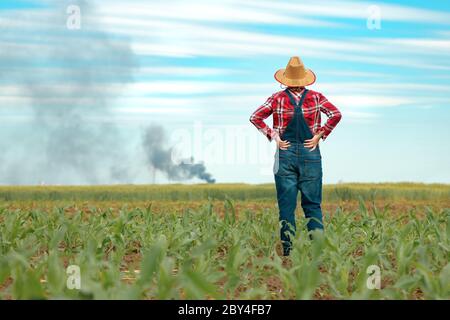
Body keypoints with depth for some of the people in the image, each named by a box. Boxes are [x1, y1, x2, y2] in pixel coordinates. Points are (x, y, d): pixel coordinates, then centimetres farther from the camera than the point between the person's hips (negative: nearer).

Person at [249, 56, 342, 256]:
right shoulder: (316, 97, 1)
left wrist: (273, 136, -2)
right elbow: (336, 115, -9)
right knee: (312, 204, 6)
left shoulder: (277, 98, 1)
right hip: (310, 152, 0)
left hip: (285, 152, 0)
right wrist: (319, 135, -3)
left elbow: (255, 117, -5)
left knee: (286, 206, 4)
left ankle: (288, 249, 3)